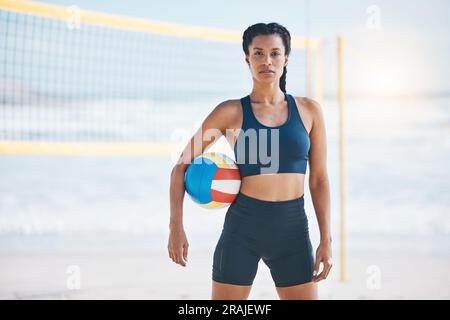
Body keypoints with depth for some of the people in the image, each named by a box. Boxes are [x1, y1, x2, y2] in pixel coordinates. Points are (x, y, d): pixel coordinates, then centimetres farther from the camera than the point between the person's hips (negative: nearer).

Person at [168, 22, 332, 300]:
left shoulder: (309, 110, 5)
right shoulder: (231, 112, 0)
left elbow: (319, 179, 8)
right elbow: (181, 166, 3)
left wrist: (326, 240, 4)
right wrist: (176, 227, -6)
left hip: (293, 228, 2)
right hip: (243, 228, -2)